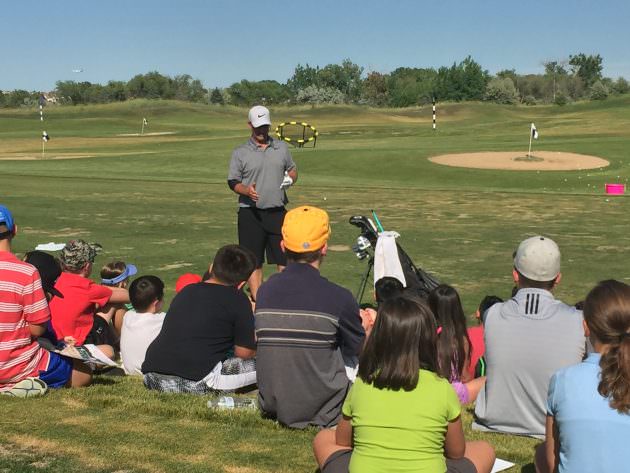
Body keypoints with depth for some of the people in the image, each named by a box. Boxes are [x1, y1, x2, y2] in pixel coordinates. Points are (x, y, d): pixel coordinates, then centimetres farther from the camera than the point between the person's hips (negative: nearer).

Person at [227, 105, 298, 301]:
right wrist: (247, 190, -20)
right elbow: (232, 181, 0)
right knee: (253, 262, 2)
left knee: (285, 258, 4)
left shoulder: (282, 147, 11)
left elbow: (292, 168, 21)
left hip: (277, 211, 3)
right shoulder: (240, 152, 1)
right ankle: (257, 302, 10)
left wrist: (290, 178, -2)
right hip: (251, 213, -2)